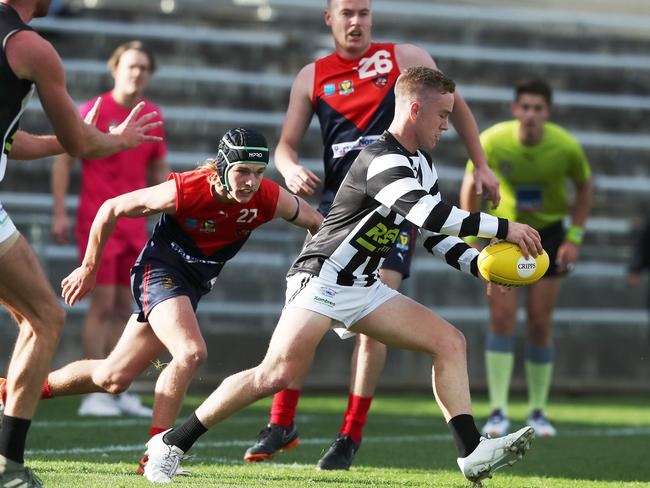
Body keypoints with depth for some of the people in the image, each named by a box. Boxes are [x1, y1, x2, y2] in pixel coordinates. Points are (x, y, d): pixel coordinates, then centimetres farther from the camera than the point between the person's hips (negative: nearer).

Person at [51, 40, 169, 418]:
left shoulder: (153, 116, 9)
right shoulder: (93, 112, -6)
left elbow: (159, 169, 19)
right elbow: (63, 161, -3)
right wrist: (60, 213, -9)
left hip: (134, 225, 6)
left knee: (124, 308, 7)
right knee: (103, 303, -10)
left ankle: (119, 393, 11)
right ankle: (95, 394, -8)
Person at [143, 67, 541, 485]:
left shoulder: (422, 166, 12)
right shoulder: (381, 161, -20)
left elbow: (434, 236, 20)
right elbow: (429, 214, -32)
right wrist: (504, 228, -27)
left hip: (363, 289, 10)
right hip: (322, 280, -10)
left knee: (450, 342, 0)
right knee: (278, 375, -21)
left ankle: (472, 453, -3)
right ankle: (172, 443, -10)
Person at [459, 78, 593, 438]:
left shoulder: (566, 147, -19)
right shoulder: (492, 141, -19)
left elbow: (584, 186, 0)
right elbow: (471, 182, -2)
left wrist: (574, 238, -6)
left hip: (548, 232, 0)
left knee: (540, 323, -1)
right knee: (502, 318, -12)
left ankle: (538, 411, 13)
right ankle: (498, 411, -10)